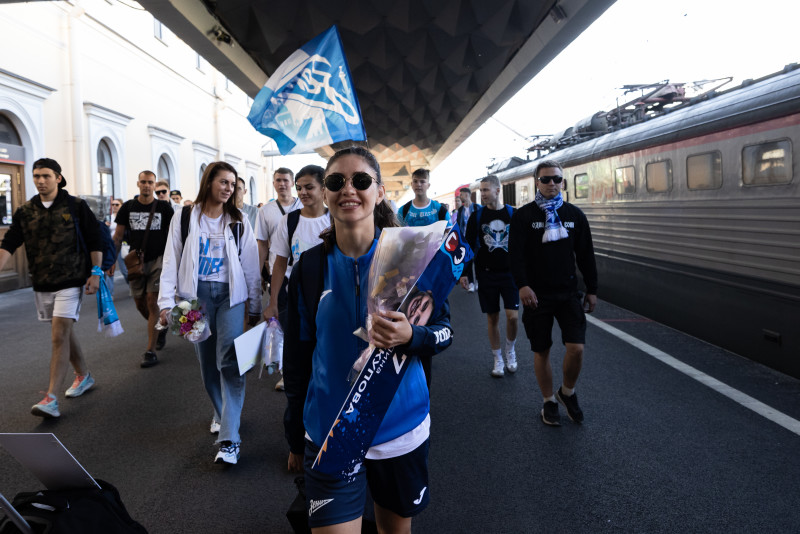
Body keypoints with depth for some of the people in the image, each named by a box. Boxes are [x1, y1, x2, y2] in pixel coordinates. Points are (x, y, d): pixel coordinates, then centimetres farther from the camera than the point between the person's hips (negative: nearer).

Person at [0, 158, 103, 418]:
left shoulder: (76, 206, -3)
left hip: (70, 282, -4)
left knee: (59, 336, -11)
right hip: (41, 284, 5)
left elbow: (95, 241, 0)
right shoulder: (25, 211, 6)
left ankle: (51, 399, -12)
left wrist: (96, 272, -6)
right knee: (66, 333, 15)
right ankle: (84, 376, 34)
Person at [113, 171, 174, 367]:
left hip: (158, 259, -3)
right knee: (140, 304, 9)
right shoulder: (128, 207, 6)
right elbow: (118, 236, 8)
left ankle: (150, 350, -4)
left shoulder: (163, 207, 0)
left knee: (152, 302, -9)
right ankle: (161, 326, 38)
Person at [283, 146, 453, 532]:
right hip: (329, 434, 0)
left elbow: (444, 330, -3)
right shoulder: (311, 266, -5)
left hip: (402, 427, 1)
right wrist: (295, 438, 9)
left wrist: (410, 336, -26)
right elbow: (296, 358, 4)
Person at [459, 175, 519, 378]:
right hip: (486, 275, 1)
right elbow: (469, 246, 4)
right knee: (493, 318, 6)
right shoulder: (477, 216, 2)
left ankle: (510, 349, 20)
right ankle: (498, 359, 21)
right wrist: (464, 272, -2)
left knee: (513, 316, -9)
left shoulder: (513, 214, 1)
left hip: (510, 273, -1)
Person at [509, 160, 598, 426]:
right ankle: (549, 401, 26)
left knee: (576, 348, -8)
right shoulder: (524, 215, -1)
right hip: (537, 294, -2)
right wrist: (522, 285, -22)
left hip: (568, 293, 2)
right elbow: (516, 254, -9)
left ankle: (567, 392, 20)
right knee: (541, 351, 7)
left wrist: (592, 289, 10)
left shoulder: (574, 214, 8)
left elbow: (585, 255, 11)